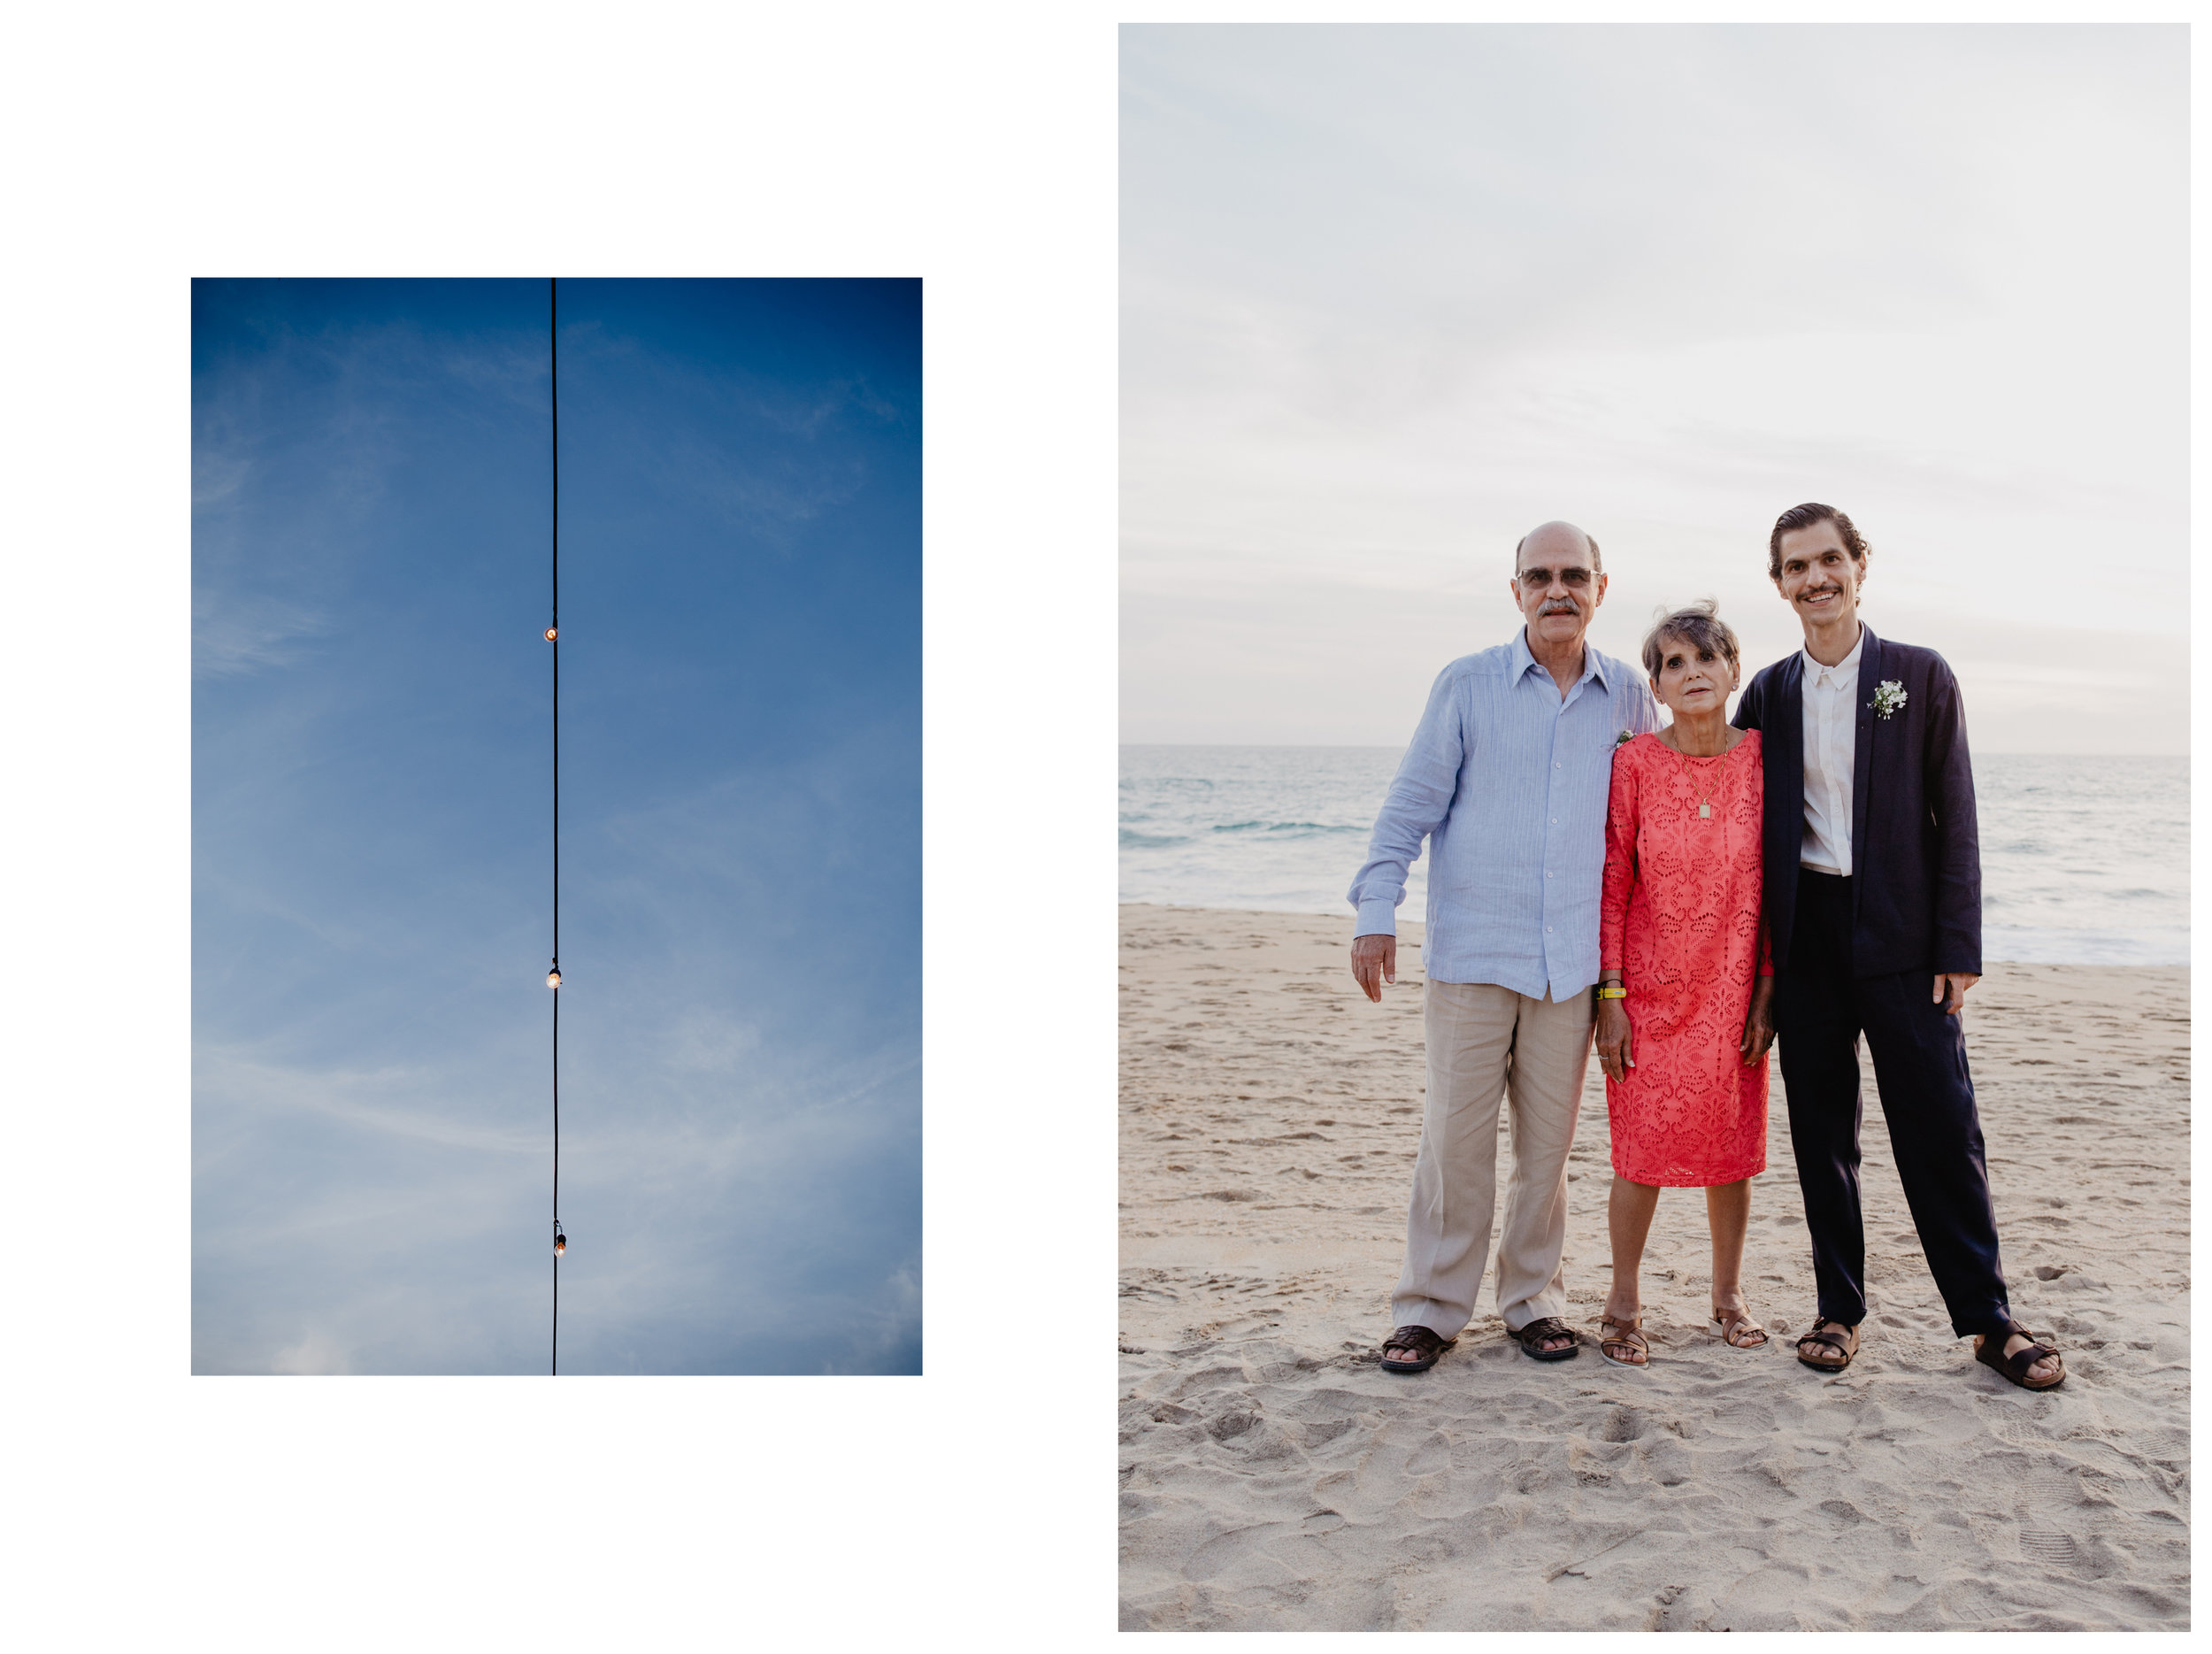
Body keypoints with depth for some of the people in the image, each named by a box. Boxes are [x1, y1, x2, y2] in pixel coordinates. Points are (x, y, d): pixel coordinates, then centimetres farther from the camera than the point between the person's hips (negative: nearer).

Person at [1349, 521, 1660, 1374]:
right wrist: (1375, 912, -8)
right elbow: (1412, 803, 0)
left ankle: (1532, 1297, 22)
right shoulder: (1467, 685, 0)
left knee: (1548, 1137, 8)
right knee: (1454, 1133, -1)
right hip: (1471, 950, -2)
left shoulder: (1628, 698, 8)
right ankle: (1431, 1305, 11)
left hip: (1572, 959, 2)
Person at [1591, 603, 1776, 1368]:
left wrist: (1767, 988, -1)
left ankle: (1728, 1294, 30)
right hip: (1650, 991, -2)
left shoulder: (1763, 759, -3)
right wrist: (1609, 996, -7)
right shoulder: (1634, 765, -7)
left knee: (1732, 1146, 11)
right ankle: (1624, 1305, 19)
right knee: (1644, 1149, 2)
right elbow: (1611, 886, -4)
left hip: (1733, 992, 2)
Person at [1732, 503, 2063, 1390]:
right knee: (1820, 1131, 7)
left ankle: (1987, 1317, 11)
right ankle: (1839, 1309, 17)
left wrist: (1959, 945, -7)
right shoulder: (1767, 693, 8)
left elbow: (1954, 819, -1)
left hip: (1900, 933, -2)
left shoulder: (1921, 676, 2)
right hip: (1805, 933, 2)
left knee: (1942, 1126, -1)